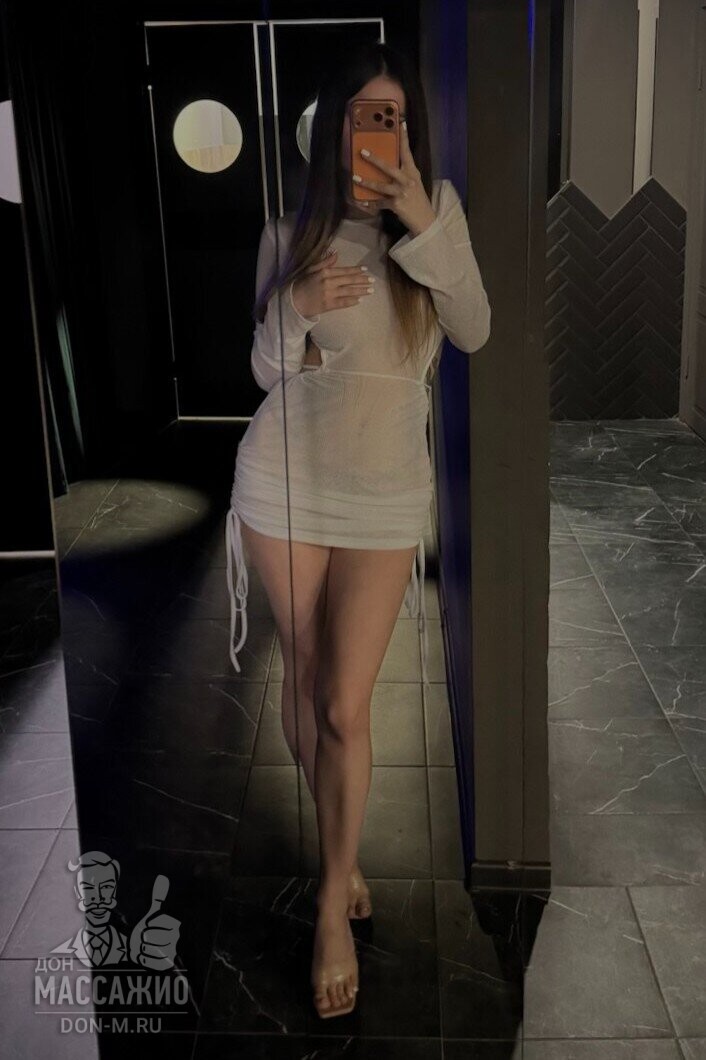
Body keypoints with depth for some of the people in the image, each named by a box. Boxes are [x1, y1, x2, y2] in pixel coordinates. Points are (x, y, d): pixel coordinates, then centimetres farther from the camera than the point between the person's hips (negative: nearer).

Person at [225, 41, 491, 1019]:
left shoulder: (438, 209, 0)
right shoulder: (289, 235, 0)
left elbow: (475, 334, -10)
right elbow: (265, 367, 4)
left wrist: (427, 227, -21)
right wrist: (297, 311, -17)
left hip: (386, 494, -1)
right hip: (285, 484, 1)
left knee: (346, 707, -2)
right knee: (304, 682, 12)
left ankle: (333, 901, 17)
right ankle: (338, 844, 38)